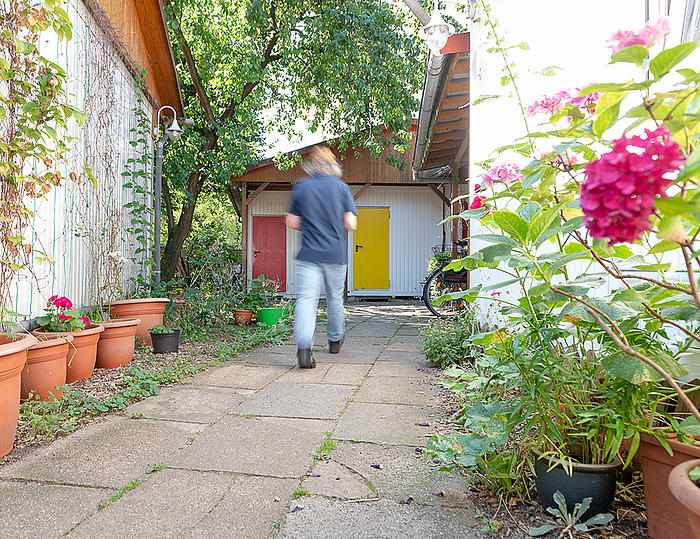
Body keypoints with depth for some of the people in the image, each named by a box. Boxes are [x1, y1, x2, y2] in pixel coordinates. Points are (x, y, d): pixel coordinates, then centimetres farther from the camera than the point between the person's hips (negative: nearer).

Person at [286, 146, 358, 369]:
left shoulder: (301, 187, 3)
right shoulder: (342, 187, 1)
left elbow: (292, 222, 4)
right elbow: (351, 224, -3)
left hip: (309, 254, 0)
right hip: (336, 254, 1)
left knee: (306, 299, -6)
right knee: (335, 298, 16)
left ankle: (303, 347, -24)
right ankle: (335, 340, 34)